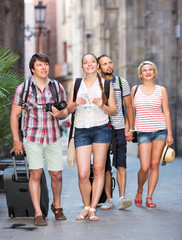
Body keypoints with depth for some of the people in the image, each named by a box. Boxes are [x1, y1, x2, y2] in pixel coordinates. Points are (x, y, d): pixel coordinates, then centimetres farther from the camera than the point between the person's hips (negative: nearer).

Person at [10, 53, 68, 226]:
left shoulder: (57, 87, 6)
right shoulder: (23, 89, 0)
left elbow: (65, 111, 14)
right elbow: (14, 115, 4)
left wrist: (60, 114, -10)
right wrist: (16, 140, 0)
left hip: (53, 138, 2)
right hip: (32, 138, -2)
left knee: (57, 175, 5)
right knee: (36, 174, -8)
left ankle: (57, 206, 29)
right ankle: (38, 214, -1)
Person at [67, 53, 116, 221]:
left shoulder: (105, 84, 9)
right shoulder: (77, 84, 13)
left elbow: (113, 111, 7)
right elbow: (69, 109, 13)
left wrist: (102, 105, -13)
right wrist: (76, 104, -8)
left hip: (101, 128, -1)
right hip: (81, 130, 1)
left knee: (99, 170, -3)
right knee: (83, 174, -7)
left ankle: (92, 209, 4)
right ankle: (86, 206, 12)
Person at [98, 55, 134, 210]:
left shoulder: (122, 83, 7)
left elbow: (129, 107, 11)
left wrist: (130, 129, 4)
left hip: (119, 128, 0)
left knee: (121, 164, -9)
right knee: (104, 166, 0)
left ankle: (122, 197, -12)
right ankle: (108, 199, 6)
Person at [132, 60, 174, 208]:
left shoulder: (161, 90, 5)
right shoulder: (135, 90, 7)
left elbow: (166, 112, 5)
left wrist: (169, 134, 1)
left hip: (160, 130, 1)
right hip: (143, 132, -1)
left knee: (155, 165, 0)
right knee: (145, 168, -8)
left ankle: (149, 198, 10)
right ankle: (139, 191, 20)